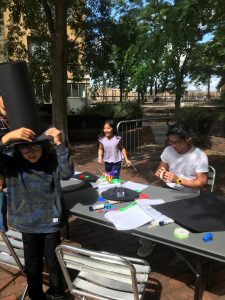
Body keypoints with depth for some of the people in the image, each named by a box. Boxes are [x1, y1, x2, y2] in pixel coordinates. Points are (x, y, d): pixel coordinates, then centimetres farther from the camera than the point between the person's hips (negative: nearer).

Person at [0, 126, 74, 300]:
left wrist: (59, 143, -36)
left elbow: (67, 173, -29)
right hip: (28, 224, 1)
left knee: (54, 262, 17)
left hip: (51, 222, -1)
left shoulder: (52, 161, -12)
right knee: (33, 265, 19)